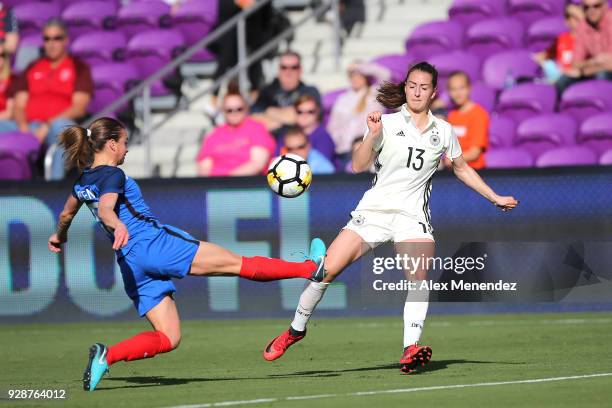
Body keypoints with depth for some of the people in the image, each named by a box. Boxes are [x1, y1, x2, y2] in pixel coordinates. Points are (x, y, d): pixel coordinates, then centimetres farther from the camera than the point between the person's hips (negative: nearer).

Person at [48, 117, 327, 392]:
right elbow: (105, 209, -27)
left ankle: (106, 355, -16)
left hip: (130, 263, 8)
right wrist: (118, 226, -48)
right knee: (239, 263, -2)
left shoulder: (83, 182, 17)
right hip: (155, 243, -8)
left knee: (167, 339, 5)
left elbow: (66, 214, 35)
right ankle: (309, 268, 2)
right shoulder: (113, 175, -7)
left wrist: (59, 236, 55)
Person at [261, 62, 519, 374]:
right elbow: (359, 166, -6)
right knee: (326, 269, -9)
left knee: (418, 275, -26)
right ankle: (296, 329, 11)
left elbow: (462, 169, 25)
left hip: (412, 216, 1)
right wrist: (372, 135, -21)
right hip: (374, 209, -1)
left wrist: (495, 198, 26)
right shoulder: (387, 123, 1)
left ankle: (411, 349, -29)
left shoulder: (443, 131, 10)